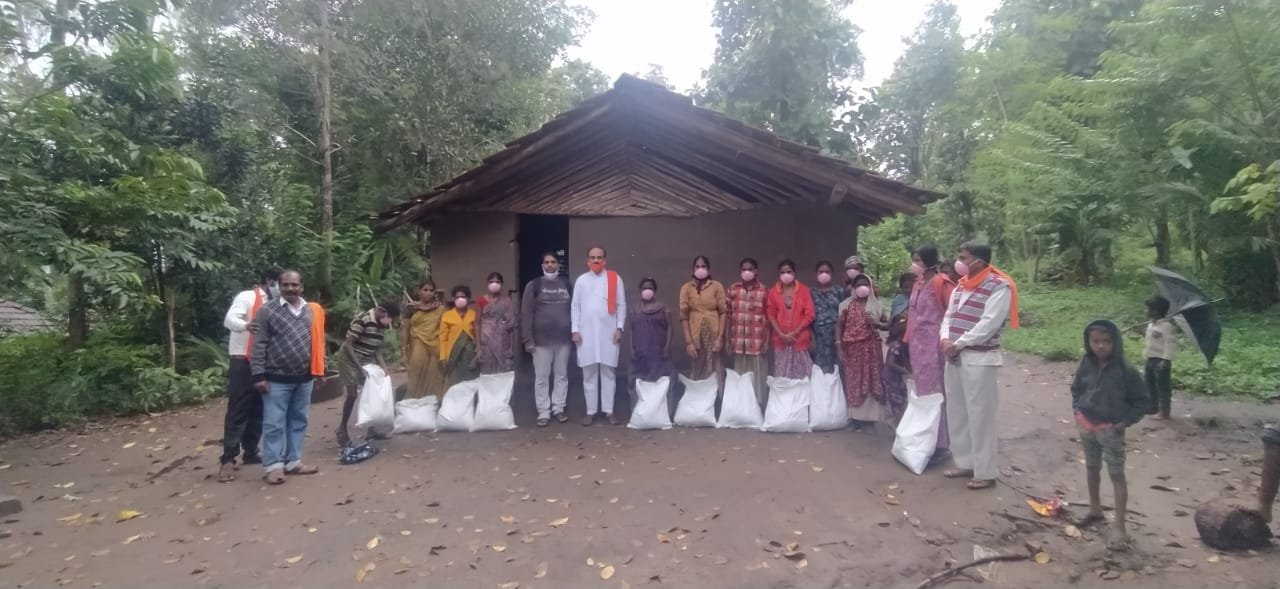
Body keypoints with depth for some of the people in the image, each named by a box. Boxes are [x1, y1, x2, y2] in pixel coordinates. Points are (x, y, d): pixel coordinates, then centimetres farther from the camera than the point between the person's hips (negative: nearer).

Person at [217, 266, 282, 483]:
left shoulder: (273, 304, 13)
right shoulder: (247, 297, -7)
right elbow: (229, 320, -21)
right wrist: (245, 325, -42)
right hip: (243, 362, -7)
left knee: (258, 410, 11)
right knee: (238, 410, -6)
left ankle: (250, 452, 21)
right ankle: (228, 459, -2)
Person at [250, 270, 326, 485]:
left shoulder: (312, 311, 7)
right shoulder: (267, 311, -5)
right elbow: (259, 345, -7)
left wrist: (318, 371, 10)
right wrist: (259, 375, -12)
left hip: (304, 379, 5)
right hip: (277, 379, -4)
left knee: (298, 421, 12)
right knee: (274, 424, 0)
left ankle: (293, 461, 22)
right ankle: (274, 465, 8)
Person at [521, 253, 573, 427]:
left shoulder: (566, 284, 8)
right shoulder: (533, 285, 0)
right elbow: (526, 314, -3)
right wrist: (528, 339, -8)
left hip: (563, 339, 3)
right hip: (541, 340, -2)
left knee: (562, 375, 9)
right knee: (541, 377, 3)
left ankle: (558, 409, 19)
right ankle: (543, 412, 10)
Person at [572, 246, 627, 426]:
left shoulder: (615, 278, 3)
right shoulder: (581, 280, 6)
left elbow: (621, 305, 3)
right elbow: (575, 306, 6)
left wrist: (619, 328, -4)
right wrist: (575, 330, 0)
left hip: (608, 332, -1)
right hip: (586, 333, 1)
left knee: (608, 372, 3)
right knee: (589, 373, 4)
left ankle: (609, 410, 10)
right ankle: (591, 411, 12)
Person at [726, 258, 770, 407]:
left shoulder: (764, 290, 0)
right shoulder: (732, 289, 6)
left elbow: (768, 316, 1)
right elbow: (728, 315, 7)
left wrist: (767, 340, -4)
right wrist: (727, 339, 4)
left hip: (757, 340, -2)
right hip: (738, 340, 2)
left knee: (757, 374, 3)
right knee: (740, 374, 8)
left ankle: (758, 404, 14)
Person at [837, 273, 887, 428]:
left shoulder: (877, 305, 9)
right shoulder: (846, 305, 5)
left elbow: (886, 325, 14)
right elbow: (839, 326, 2)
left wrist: (876, 323, -8)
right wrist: (839, 347, -8)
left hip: (871, 348, 1)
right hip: (852, 348, -1)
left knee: (872, 380, 1)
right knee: (854, 381, 1)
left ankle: (871, 417, 9)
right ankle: (857, 417, 7)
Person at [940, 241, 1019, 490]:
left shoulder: (999, 286, -10)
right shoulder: (961, 286, 15)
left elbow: (988, 325, -17)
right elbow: (948, 316, 14)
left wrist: (958, 344, -14)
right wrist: (945, 339, -5)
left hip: (979, 359, -8)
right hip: (954, 357, 8)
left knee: (980, 416, -3)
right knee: (956, 413, 13)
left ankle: (986, 472, 8)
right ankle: (965, 463, 26)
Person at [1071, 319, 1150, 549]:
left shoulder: (1124, 371, -16)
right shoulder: (1086, 366, -4)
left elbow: (1142, 400, -6)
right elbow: (1076, 389, 13)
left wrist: (1126, 421, -12)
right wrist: (1078, 411, 3)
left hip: (1111, 429, -5)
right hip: (1086, 426, 5)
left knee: (1117, 476, -1)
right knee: (1091, 468, 20)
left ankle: (1120, 529, 1)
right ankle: (1095, 509, 40)